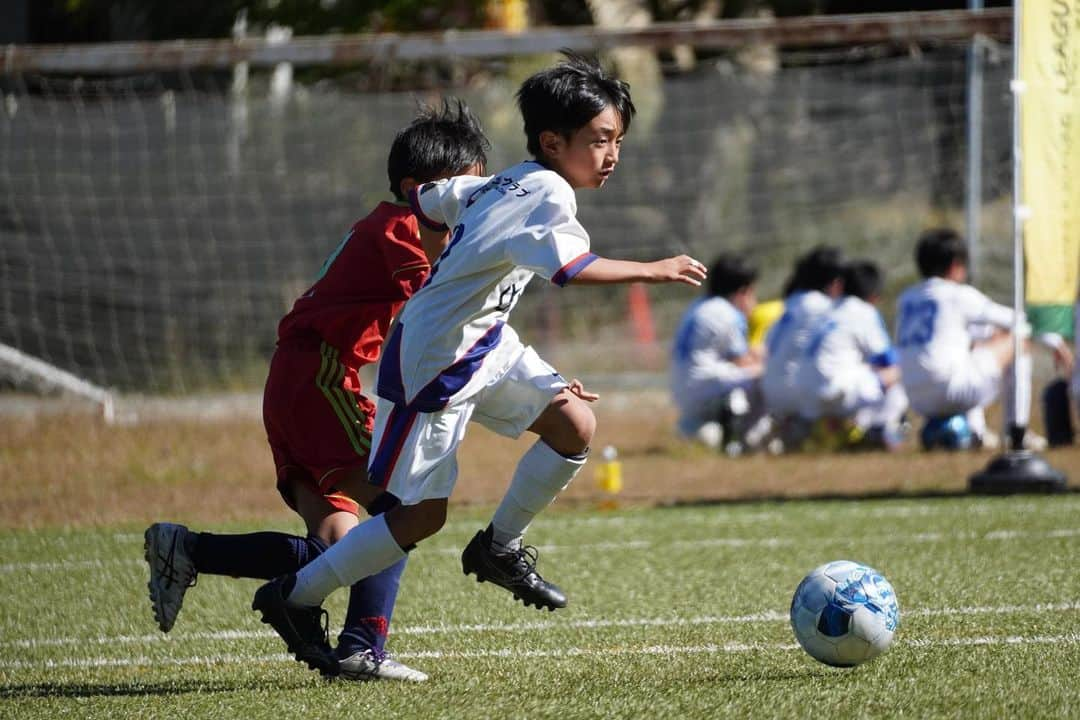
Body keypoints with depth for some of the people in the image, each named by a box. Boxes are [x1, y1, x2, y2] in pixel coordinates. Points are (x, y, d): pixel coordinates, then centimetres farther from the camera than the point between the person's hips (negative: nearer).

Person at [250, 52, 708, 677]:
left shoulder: (501, 185, 8)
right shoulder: (549, 193, -20)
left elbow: (429, 203, 22)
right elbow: (572, 267, -38)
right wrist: (652, 271, -30)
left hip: (483, 341, 10)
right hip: (432, 361, -10)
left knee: (575, 425, -1)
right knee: (422, 515, -3)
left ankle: (499, 549, 15)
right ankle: (295, 598, 10)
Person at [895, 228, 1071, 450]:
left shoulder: (905, 299, 17)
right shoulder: (959, 295, -1)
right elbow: (1015, 320, 5)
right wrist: (1054, 340, 19)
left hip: (919, 404, 7)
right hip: (955, 392, -7)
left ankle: (975, 430, 21)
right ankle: (1018, 432, 10)